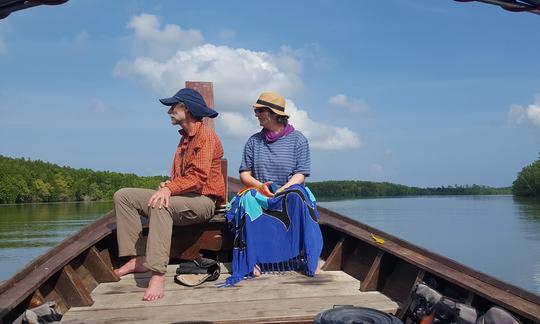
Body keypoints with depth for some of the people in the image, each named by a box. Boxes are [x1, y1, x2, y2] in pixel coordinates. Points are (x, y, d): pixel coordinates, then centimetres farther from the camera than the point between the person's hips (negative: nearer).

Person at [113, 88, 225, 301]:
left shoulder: (205, 135, -9)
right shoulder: (185, 137, 22)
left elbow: (198, 177, -20)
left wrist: (169, 188, -30)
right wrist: (168, 187, -2)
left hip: (202, 200, -10)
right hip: (181, 196, 10)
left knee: (160, 205, -39)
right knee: (123, 196, 0)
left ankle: (157, 274, -39)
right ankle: (139, 258, -10)